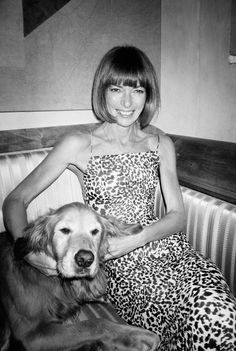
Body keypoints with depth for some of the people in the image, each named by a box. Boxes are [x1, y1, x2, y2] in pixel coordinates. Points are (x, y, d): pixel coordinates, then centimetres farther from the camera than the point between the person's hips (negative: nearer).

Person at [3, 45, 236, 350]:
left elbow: (177, 215, 4)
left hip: (163, 244, 4)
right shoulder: (78, 146, -4)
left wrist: (134, 240, -13)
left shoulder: (161, 143, 7)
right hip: (119, 265, -3)